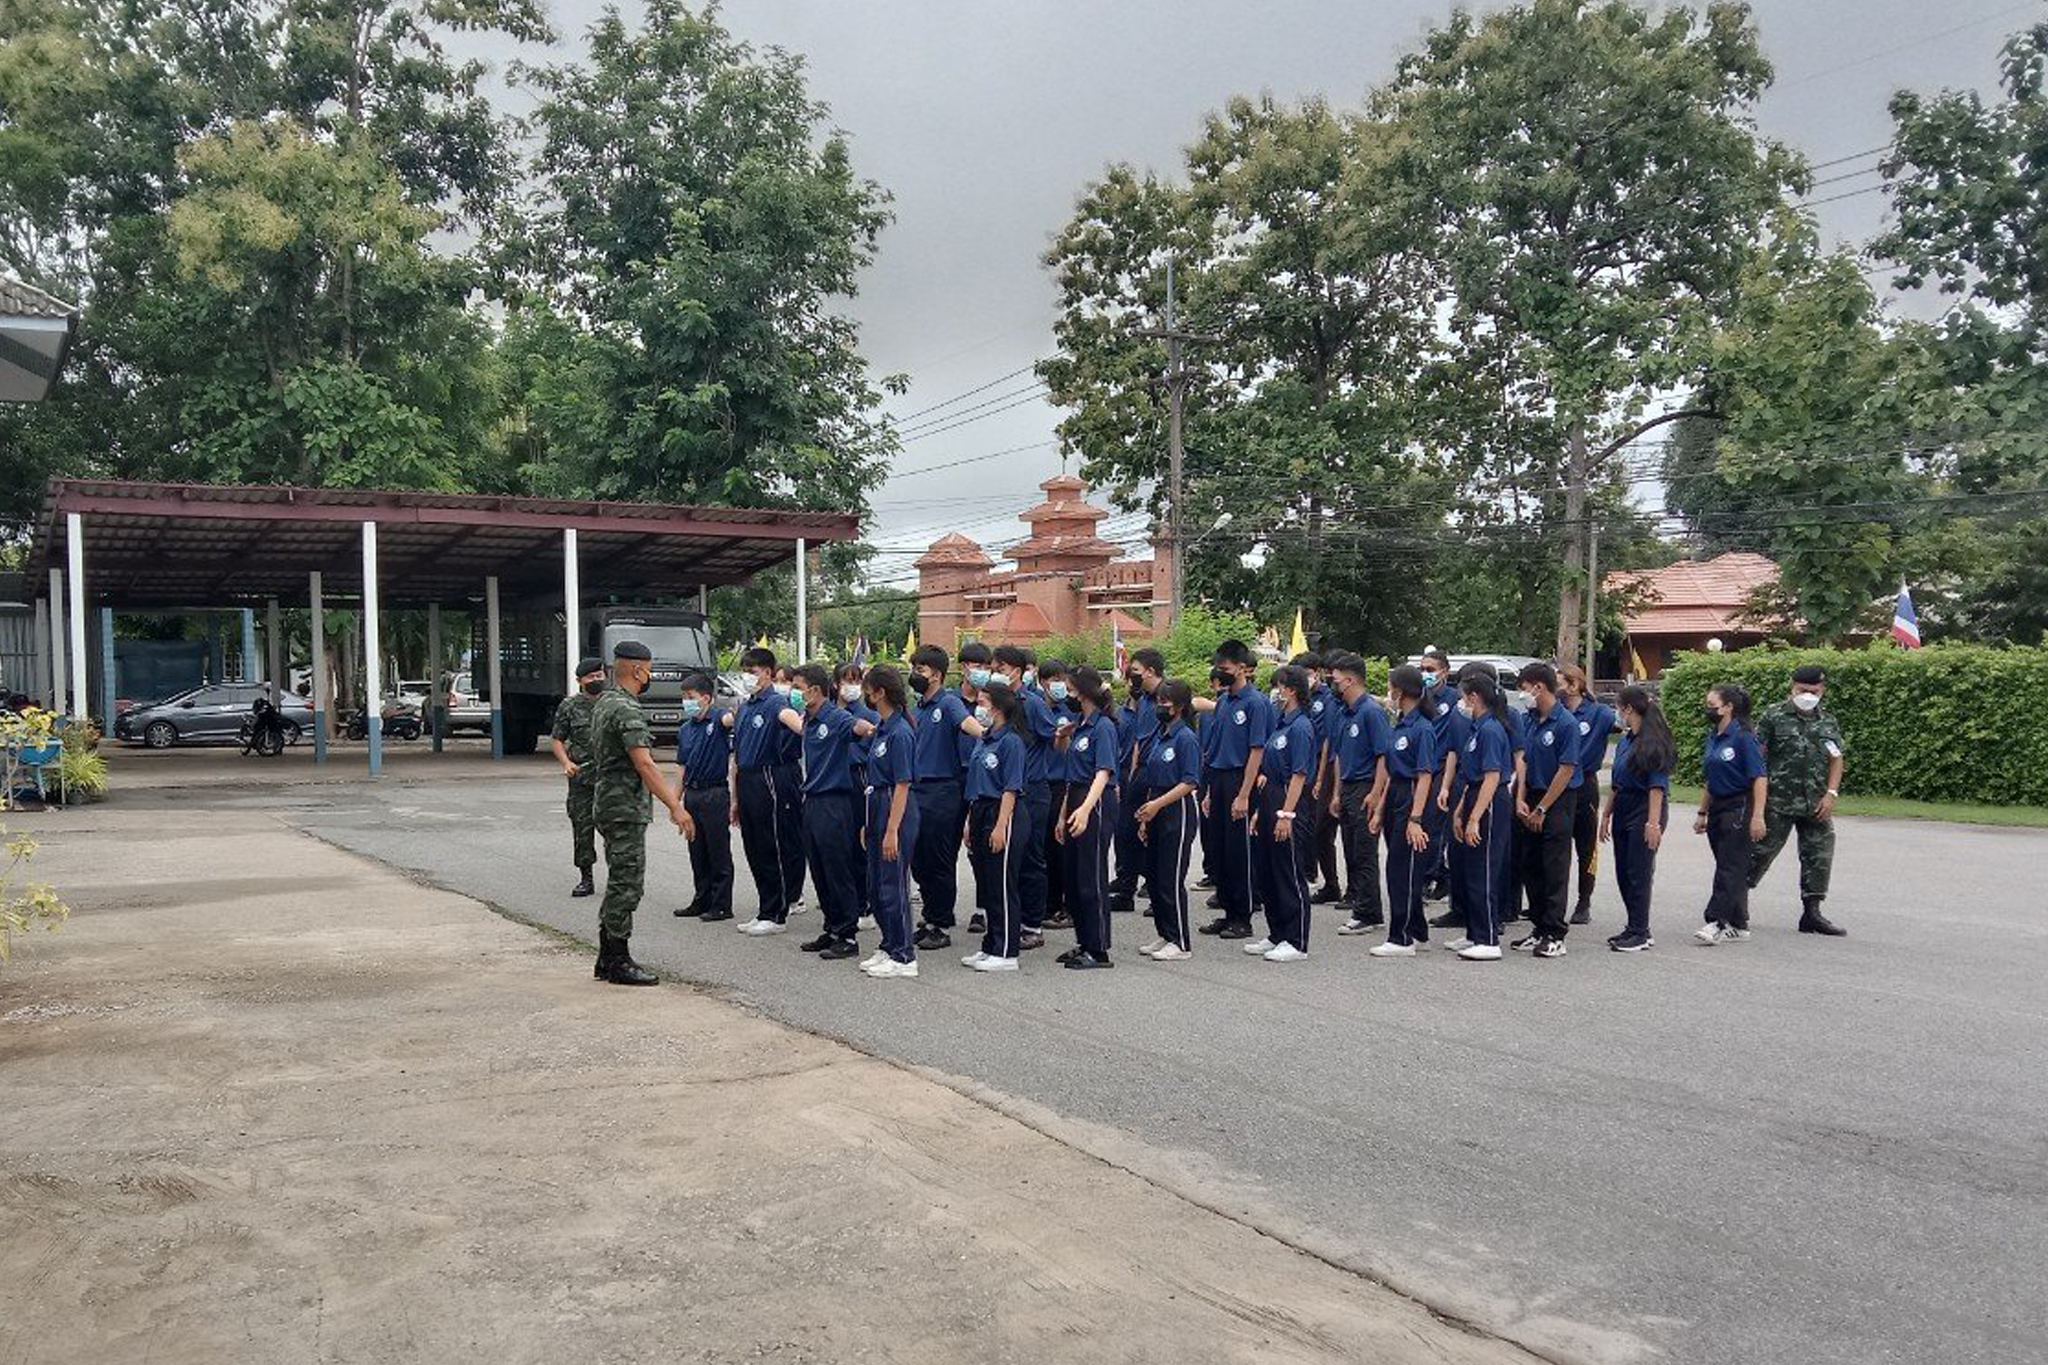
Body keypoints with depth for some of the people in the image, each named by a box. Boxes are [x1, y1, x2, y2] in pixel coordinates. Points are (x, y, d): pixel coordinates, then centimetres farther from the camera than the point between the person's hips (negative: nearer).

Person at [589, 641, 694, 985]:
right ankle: (619, 962, 1)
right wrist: (675, 806, -25)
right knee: (627, 885, -4)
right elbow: (644, 765, -25)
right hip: (626, 810, -10)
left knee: (619, 883, 15)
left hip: (609, 805, 10)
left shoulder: (603, 703, 15)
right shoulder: (626, 709, -18)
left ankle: (607, 960, 21)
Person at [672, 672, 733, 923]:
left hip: (715, 793, -7)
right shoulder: (684, 729, 12)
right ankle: (701, 901, 22)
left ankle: (722, 905, 5)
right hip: (692, 794, 7)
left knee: (719, 853, 0)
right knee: (697, 853, 13)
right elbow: (681, 767, 16)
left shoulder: (718, 721, -7)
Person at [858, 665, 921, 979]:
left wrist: (892, 831, -21)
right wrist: (868, 824, 18)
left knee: (892, 886, -3)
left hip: (896, 813, -10)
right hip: (877, 811, 10)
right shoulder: (881, 729, 13)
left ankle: (904, 957, 5)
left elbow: (902, 785, -18)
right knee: (876, 888, 14)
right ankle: (889, 947, 25)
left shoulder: (900, 733, -16)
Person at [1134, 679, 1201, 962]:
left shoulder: (1186, 738, -12)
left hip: (1178, 813, -8)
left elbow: (1190, 782, -17)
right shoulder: (1157, 737, 13)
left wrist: (1158, 804, -23)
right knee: (1153, 877, 11)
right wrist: (1145, 817, 15)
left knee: (1171, 879, -5)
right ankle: (1165, 935, 22)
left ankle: (1181, 943, 3)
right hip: (1156, 814, 8)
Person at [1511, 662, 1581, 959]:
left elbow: (1567, 770, -16)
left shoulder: (1566, 723, -15)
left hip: (1558, 801, -8)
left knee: (1555, 869, -3)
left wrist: (1541, 809, -14)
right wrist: (1520, 800, 0)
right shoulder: (1529, 721, 9)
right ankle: (1540, 928, 22)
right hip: (1533, 800, 8)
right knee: (1530, 867, 12)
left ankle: (1555, 935, 3)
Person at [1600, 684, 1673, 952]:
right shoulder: (1625, 739, 13)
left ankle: (1640, 933, 5)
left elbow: (1657, 785, -17)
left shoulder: (1653, 741, -13)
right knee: (1623, 872, 11)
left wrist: (1653, 822, -21)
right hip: (1623, 809, 9)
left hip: (1644, 810, -9)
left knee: (1638, 873, -4)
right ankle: (1635, 928, 21)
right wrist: (1606, 815, 18)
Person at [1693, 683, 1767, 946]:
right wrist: (1702, 813, 20)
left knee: (1730, 867, -10)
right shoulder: (1713, 737, 13)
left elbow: (1759, 778, -16)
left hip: (1739, 808, -9)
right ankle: (1737, 926, 15)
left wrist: (1758, 816, -22)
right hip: (1718, 808, 9)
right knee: (1729, 867, 10)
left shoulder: (1743, 737, -12)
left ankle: (1718, 921, -13)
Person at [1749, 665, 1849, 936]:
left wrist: (1831, 794, -1)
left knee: (1819, 857, 5)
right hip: (1778, 803, -4)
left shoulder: (1828, 722, 11)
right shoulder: (1775, 717, -3)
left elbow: (1836, 760, 12)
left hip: (1816, 805, 5)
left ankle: (1811, 913, 14)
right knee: (1761, 851, -1)